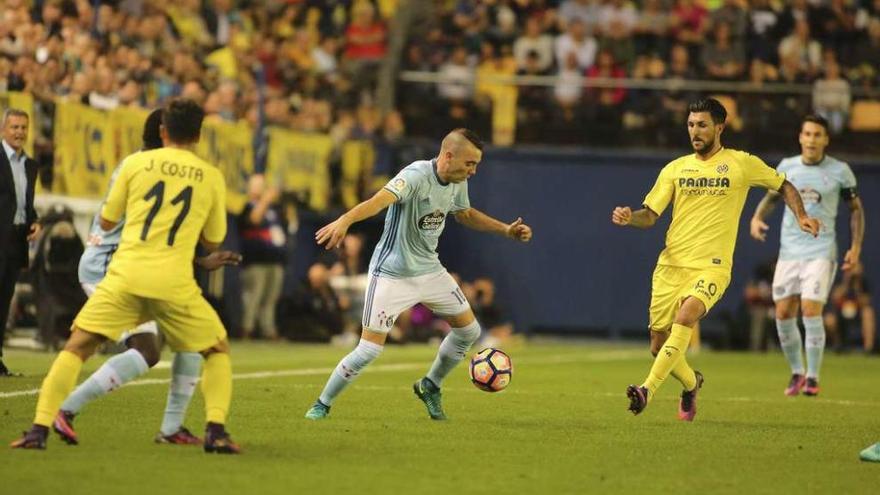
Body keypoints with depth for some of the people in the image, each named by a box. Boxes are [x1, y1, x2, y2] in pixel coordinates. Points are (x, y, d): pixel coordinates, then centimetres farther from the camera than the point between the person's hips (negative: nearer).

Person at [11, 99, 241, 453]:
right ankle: (215, 431, -1)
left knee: (75, 349, 6)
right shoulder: (211, 177, 8)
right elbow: (212, 243, 17)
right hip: (175, 282, 0)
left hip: (126, 276, 0)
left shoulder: (136, 163, 7)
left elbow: (106, 221, 16)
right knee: (218, 352, 18)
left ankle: (40, 428, -9)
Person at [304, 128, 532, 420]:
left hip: (430, 270, 8)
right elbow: (381, 199, -45)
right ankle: (323, 405, 9)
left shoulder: (457, 183, 0)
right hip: (392, 274, -8)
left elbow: (466, 215, 23)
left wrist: (506, 230, 16)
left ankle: (430, 387, 31)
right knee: (370, 349, -10)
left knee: (469, 330, 10)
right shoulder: (417, 175, -26)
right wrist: (345, 221, -62)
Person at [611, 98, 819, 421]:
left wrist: (801, 217, 1)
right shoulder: (675, 169, 10)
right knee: (658, 346, 4)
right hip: (671, 265, 4)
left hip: (711, 267, -4)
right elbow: (650, 215, 7)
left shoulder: (741, 164, 4)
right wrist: (629, 218, -15)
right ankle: (691, 383, 36)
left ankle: (649, 388, -38)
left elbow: (783, 185, 17)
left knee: (686, 315, -33)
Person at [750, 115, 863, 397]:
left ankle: (812, 378, -5)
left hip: (821, 251, -3)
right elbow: (772, 196, 20)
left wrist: (856, 247, 0)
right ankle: (796, 372, 18)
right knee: (783, 313, 0)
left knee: (811, 310, -16)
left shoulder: (839, 171, -1)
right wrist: (757, 217, 0)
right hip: (789, 251, 3)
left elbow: (856, 209, 8)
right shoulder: (786, 167, 5)